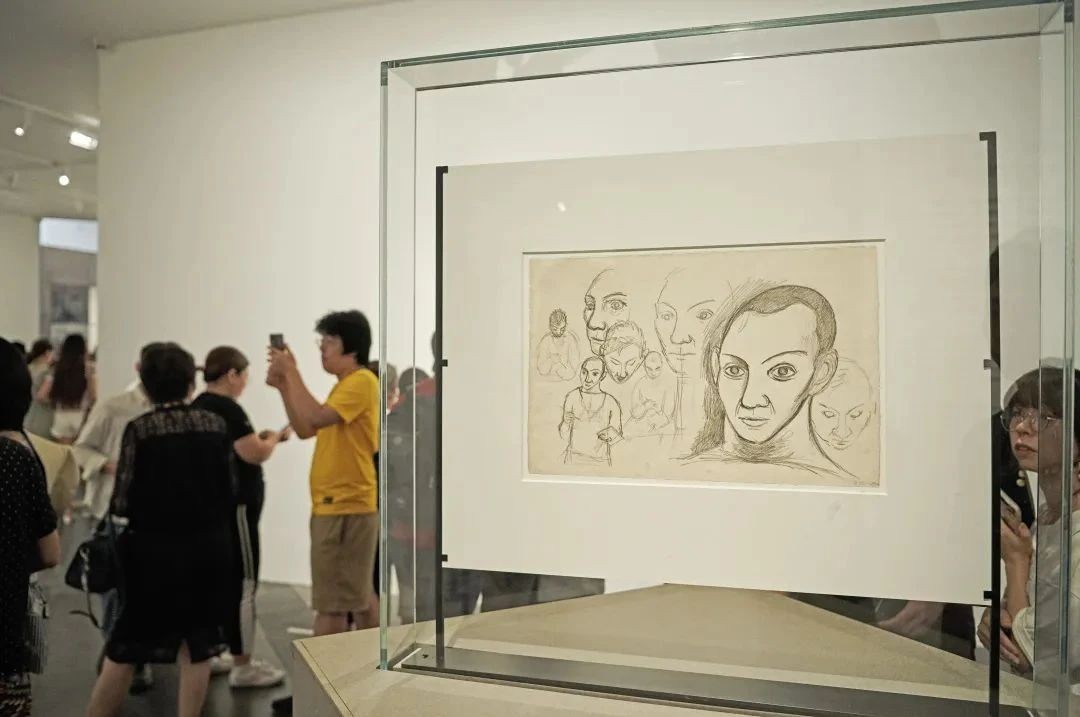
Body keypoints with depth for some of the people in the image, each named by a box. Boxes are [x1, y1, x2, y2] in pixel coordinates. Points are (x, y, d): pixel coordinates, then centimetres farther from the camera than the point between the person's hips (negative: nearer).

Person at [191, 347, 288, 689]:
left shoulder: (198, 406, 12)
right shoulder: (227, 409, -18)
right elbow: (255, 454, -21)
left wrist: (258, 437, 13)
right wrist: (275, 437, -4)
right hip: (233, 507, -10)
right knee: (242, 584, -4)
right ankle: (242, 666, 0)